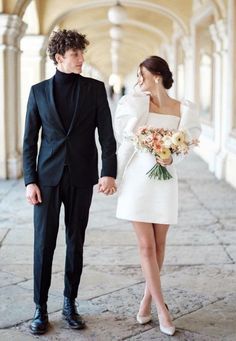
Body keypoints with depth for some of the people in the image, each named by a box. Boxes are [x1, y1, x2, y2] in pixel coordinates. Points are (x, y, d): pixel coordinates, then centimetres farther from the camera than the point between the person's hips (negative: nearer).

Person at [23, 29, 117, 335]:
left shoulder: (95, 89, 3)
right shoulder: (39, 91, 4)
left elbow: (106, 134, -3)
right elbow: (30, 140, 4)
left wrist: (109, 172, -16)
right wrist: (30, 180, -4)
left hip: (82, 178, 0)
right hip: (48, 177, 0)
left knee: (75, 243, 9)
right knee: (44, 244, 2)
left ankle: (70, 304, 23)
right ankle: (41, 309, 14)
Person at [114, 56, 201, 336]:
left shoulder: (182, 110, -2)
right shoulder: (135, 104, -3)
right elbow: (121, 136, 7)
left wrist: (170, 159, -14)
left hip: (164, 181, 1)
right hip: (137, 179, -1)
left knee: (159, 244, 9)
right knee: (146, 246, -3)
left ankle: (147, 299, 27)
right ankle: (161, 307, 8)